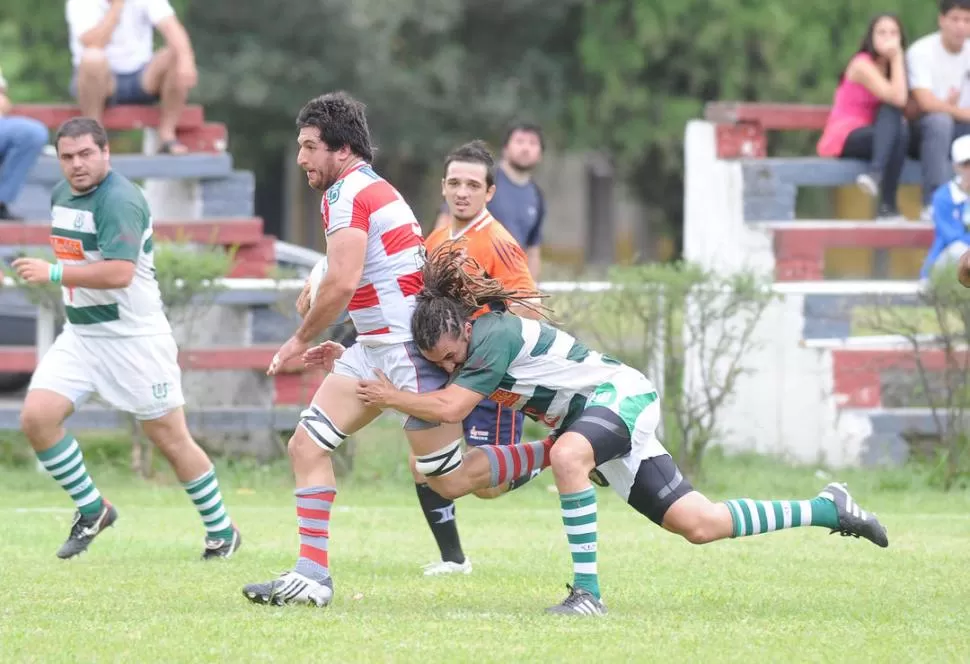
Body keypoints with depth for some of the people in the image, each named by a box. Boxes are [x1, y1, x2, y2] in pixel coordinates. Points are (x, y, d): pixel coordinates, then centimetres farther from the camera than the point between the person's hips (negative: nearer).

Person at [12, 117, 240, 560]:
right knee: (37, 416, -10)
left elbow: (119, 273, -31)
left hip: (133, 337, -8)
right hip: (79, 335, 8)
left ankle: (221, 530, 19)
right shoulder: (61, 195, 7)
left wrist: (53, 274, -29)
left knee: (170, 439, 2)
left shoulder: (119, 200, -20)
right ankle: (91, 510, 6)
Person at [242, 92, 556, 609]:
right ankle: (311, 577, -2)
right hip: (377, 347, 10)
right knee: (306, 446, 1)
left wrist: (301, 340, -11)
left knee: (449, 480, -3)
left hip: (407, 346, -10)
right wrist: (348, 347, 21)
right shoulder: (371, 189, 17)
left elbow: (342, 282, -24)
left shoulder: (349, 193, -14)